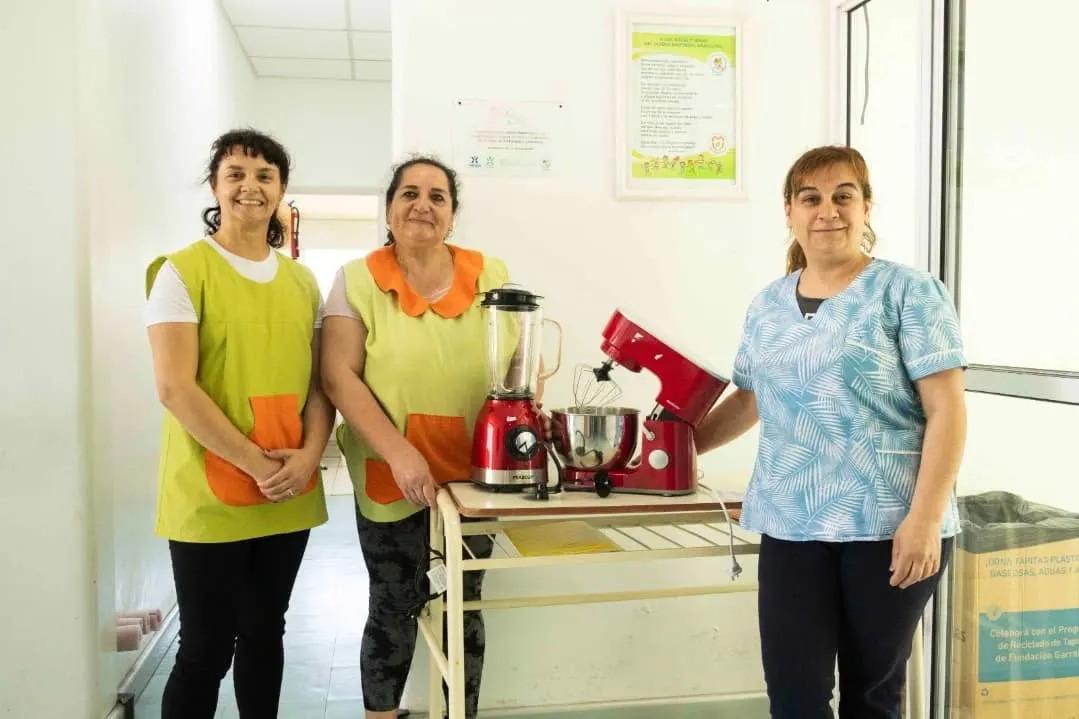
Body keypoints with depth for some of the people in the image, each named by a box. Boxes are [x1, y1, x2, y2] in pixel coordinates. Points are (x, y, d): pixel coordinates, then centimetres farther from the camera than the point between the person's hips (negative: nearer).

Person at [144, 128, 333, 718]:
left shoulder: (302, 281, 10)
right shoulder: (183, 271, -6)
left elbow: (319, 380, 10)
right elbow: (175, 388, -14)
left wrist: (309, 454, -8)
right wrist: (256, 463, -16)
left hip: (289, 496, 5)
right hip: (209, 497, -5)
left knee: (265, 634, 16)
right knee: (206, 649, 4)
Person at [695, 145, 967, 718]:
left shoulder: (908, 293, -4)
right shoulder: (767, 306, 11)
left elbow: (946, 410, -9)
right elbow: (749, 399, 22)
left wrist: (924, 518, -16)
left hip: (889, 526, -3)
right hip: (791, 527, 4)